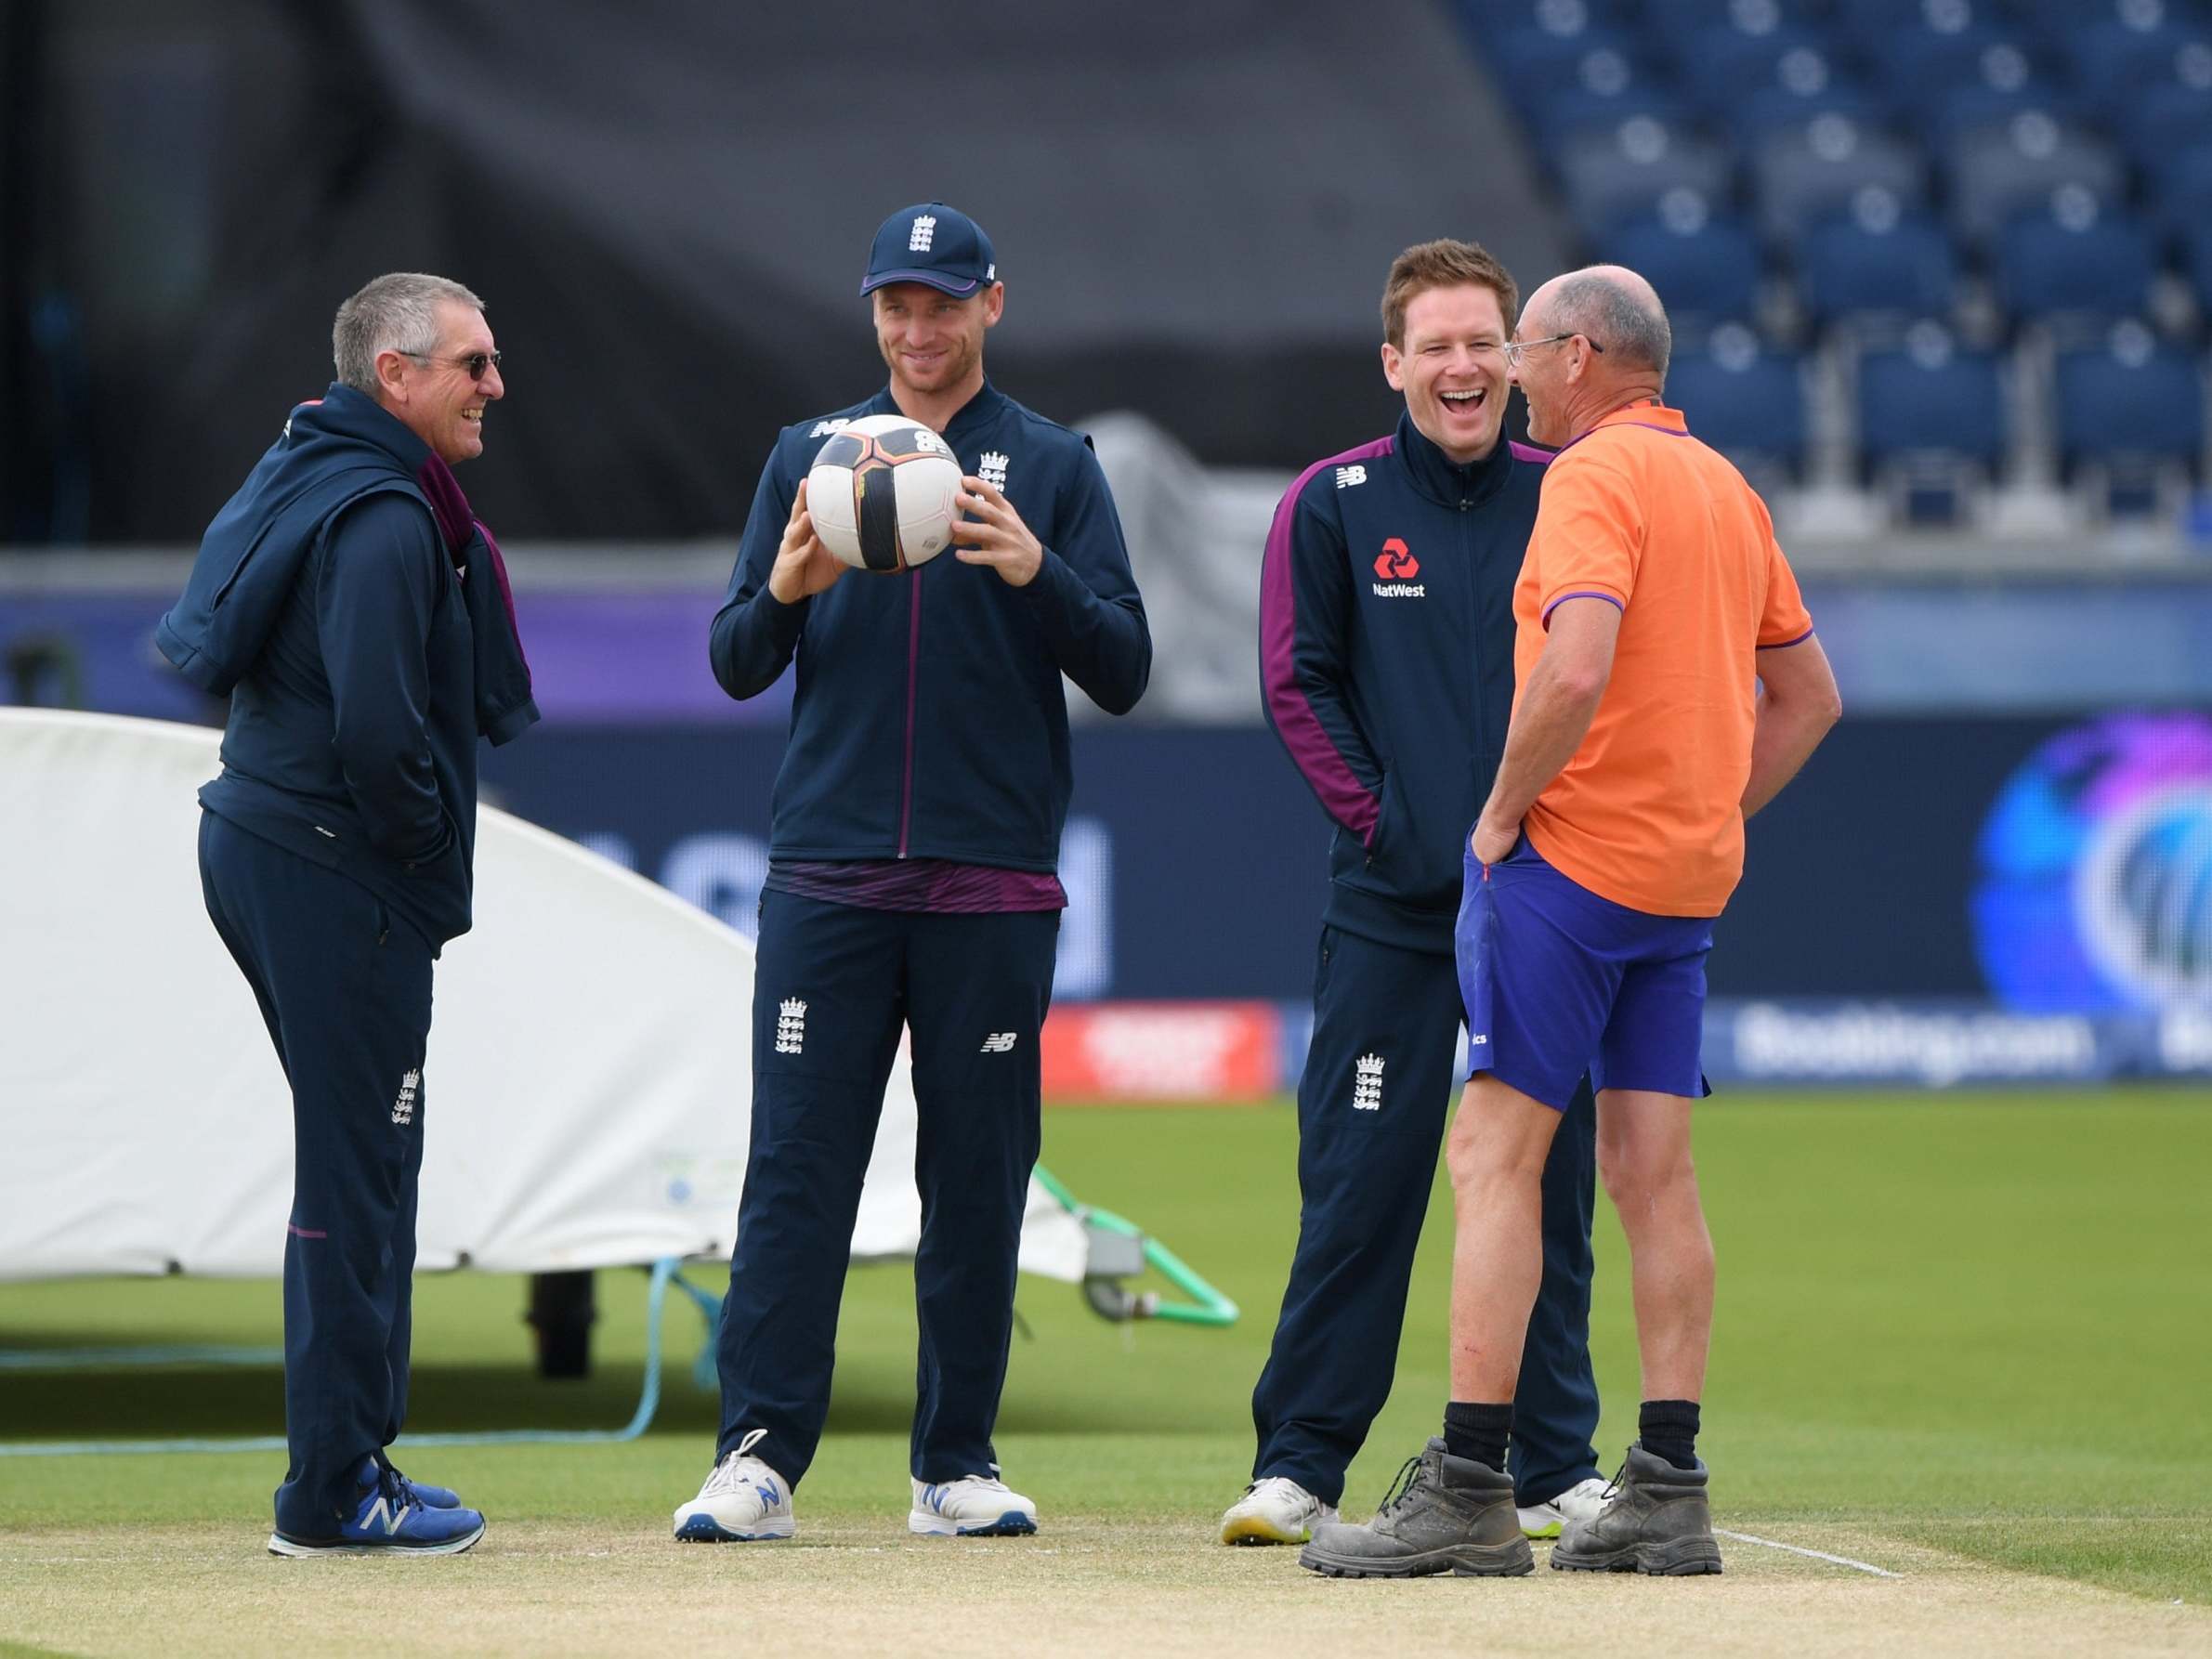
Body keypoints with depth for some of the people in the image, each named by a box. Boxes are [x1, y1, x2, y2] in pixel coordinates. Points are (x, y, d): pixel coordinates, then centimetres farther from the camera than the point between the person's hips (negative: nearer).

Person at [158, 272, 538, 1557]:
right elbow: (375, 727, -28)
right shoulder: (384, 519, -17)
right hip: (341, 876, -10)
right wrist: (426, 845, -11)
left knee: (358, 1168, 16)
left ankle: (348, 1467, 20)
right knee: (358, 1178, -5)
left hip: (257, 842, 10)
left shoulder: (307, 477, 15)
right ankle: (336, 1492, -2)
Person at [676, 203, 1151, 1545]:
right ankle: (760, 1457, -5)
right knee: (796, 1168, -5)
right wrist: (784, 591, -13)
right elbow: (737, 667, 9)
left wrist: (1036, 571, -18)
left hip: (994, 888, -1)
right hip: (827, 877, 1)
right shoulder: (810, 455, 12)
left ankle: (959, 1463, 8)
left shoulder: (1055, 467, 8)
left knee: (980, 1177, 2)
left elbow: (1123, 671, 0)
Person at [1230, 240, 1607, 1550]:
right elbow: (1299, 683, 3)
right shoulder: (1336, 504, 3)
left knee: (1550, 1191, 4)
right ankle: (1300, 1465, 0)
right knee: (1357, 1188, -5)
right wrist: (1377, 817, -7)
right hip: (1391, 904, -2)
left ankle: (1556, 1469, 11)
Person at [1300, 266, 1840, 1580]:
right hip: (1690, 878, 9)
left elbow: (1576, 670, -26)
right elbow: (1809, 696, 22)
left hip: (1571, 856, -8)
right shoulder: (1729, 489, 17)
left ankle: (1469, 1493, -12)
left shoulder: (1596, 477, -11)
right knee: (1653, 1171, 8)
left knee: (1497, 1154, -8)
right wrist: (1711, 815, 18)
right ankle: (1669, 1494, 5)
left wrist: (1505, 814, -14)